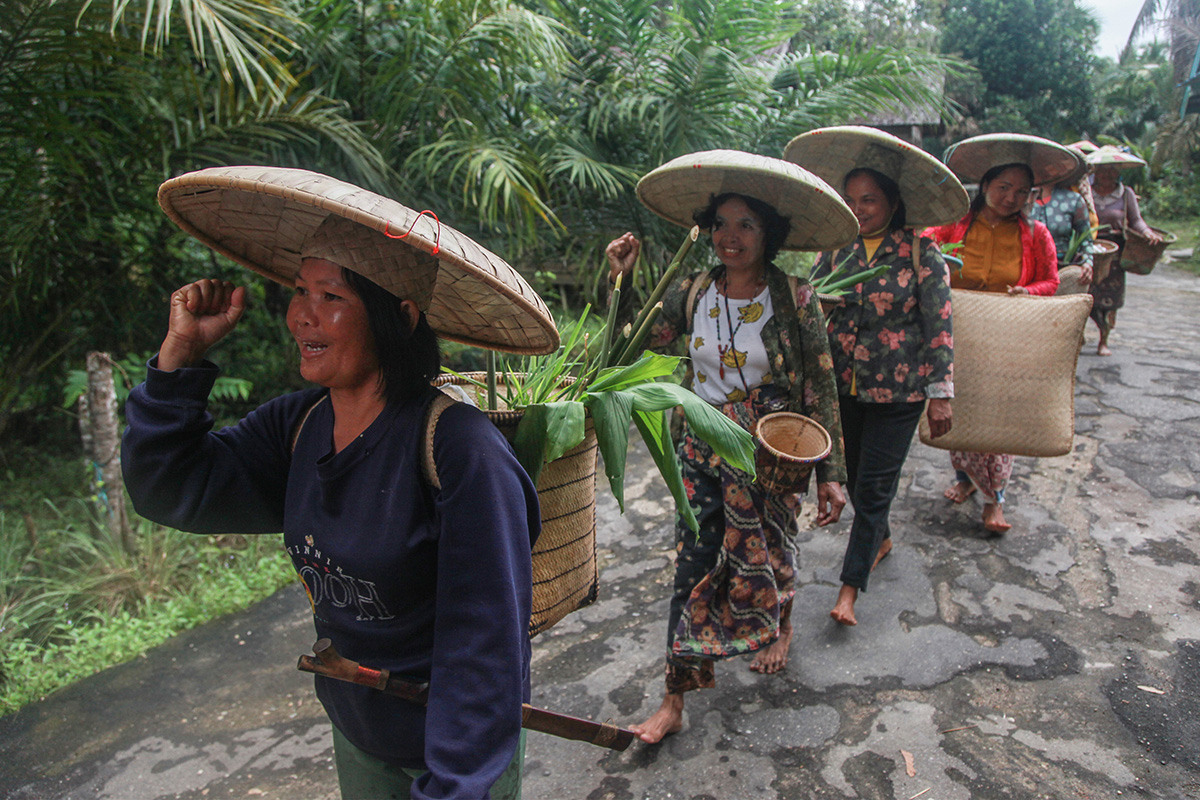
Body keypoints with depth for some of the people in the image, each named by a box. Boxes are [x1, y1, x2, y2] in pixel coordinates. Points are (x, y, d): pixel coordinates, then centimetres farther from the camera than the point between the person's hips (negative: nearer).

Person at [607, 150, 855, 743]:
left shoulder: (795, 300, -12)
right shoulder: (691, 292, -3)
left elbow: (820, 390, -9)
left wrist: (831, 473, -9)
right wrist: (621, 281, -10)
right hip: (703, 449, 2)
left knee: (766, 555, 17)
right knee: (694, 566, 3)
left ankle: (779, 628, 53)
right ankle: (676, 699, 14)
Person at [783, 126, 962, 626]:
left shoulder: (921, 254, -9)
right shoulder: (837, 248, 1)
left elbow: (939, 326, -8)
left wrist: (940, 395, -9)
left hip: (897, 392, -4)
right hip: (843, 386, 4)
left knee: (873, 487, -1)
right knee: (855, 477, 18)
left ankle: (850, 587, 9)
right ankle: (881, 539, 45)